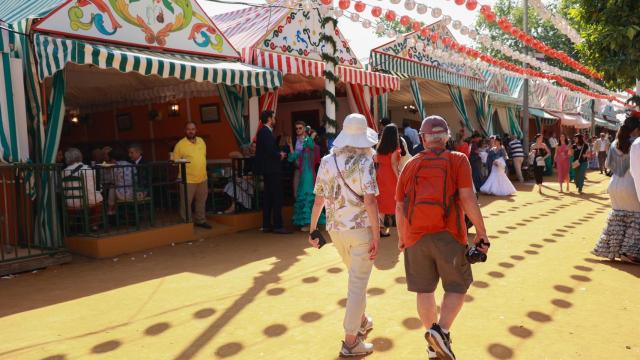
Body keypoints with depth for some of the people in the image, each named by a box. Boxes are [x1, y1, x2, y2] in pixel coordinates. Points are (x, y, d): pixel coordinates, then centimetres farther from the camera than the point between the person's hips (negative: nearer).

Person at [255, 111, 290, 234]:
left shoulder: (264, 131, 16)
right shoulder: (266, 132, -15)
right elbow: (270, 150, -23)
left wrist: (279, 153, 4)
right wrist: (280, 155, -7)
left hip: (269, 169, 10)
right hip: (272, 169, -10)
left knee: (268, 197, 12)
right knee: (277, 197, -7)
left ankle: (267, 225, 16)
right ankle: (278, 226, -4)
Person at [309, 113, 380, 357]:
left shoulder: (327, 161, 2)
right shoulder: (365, 161, -12)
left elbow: (319, 200, 2)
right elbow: (370, 200, -19)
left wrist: (312, 229, 11)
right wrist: (377, 236, -16)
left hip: (336, 229, 5)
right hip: (361, 229, -5)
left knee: (356, 277, 26)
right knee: (358, 283, 4)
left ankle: (361, 321, 42)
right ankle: (350, 342, 9)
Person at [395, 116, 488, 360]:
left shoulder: (411, 165, 8)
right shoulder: (457, 160, -1)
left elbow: (399, 207, 9)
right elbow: (467, 198, -10)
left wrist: (401, 237, 21)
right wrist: (481, 232, -3)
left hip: (416, 236, 3)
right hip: (448, 235, -3)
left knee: (424, 289, 12)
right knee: (456, 288, 12)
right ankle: (441, 331, -8)